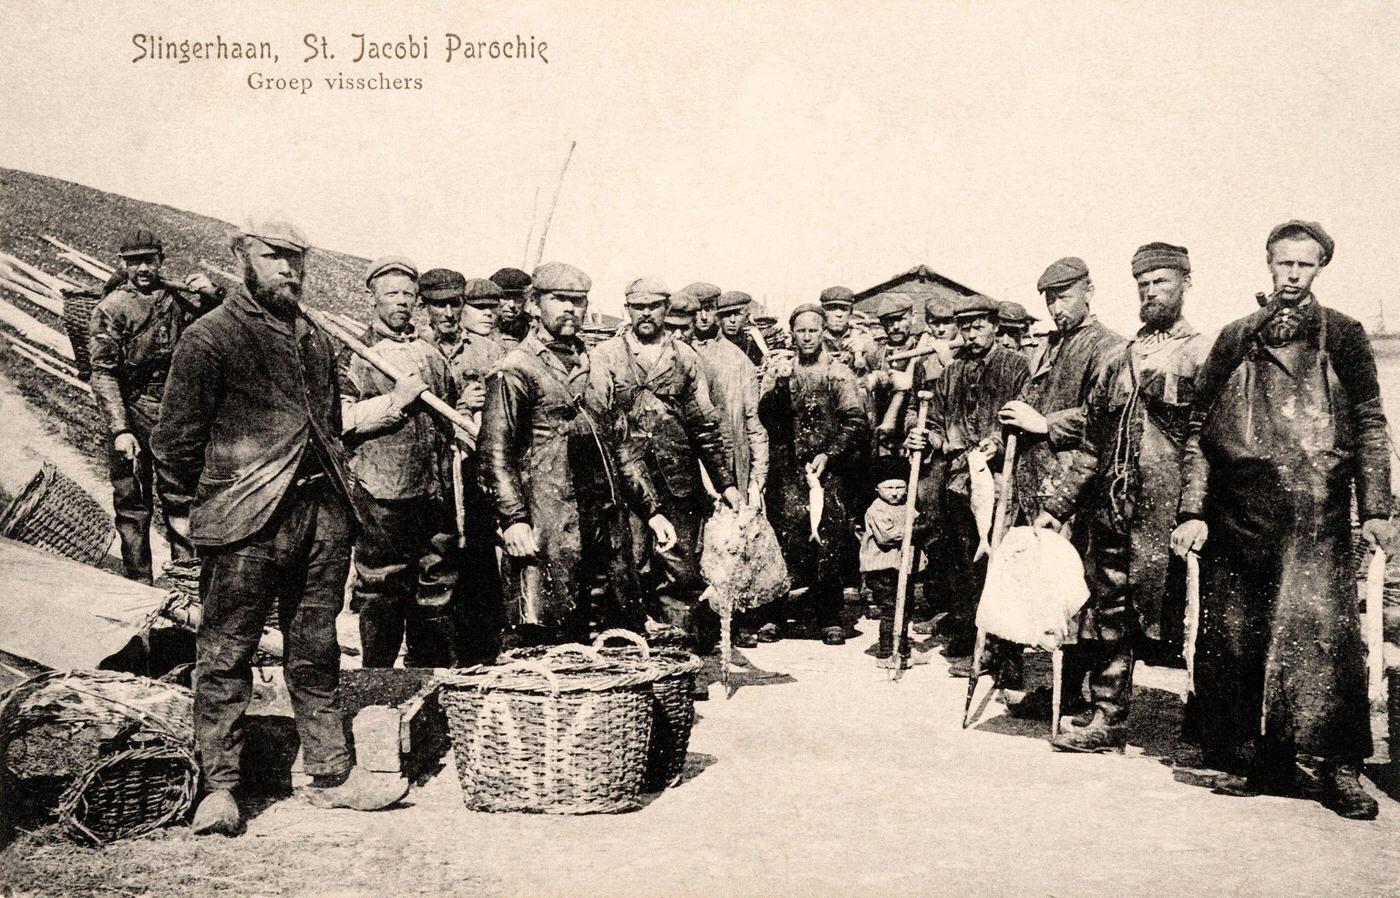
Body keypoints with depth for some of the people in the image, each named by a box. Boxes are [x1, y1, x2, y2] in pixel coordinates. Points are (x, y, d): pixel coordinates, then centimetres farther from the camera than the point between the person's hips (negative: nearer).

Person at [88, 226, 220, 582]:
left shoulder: (179, 299, 5)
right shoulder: (110, 308, -4)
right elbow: (103, 373, -8)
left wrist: (211, 296, -12)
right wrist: (120, 430, -17)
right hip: (131, 419, -2)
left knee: (180, 498, 5)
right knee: (133, 505, 4)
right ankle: (139, 583, 12)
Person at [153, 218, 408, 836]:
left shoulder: (316, 341, 18)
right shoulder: (210, 338, -4)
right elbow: (175, 438, -5)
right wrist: (200, 501, -1)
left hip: (323, 514, 6)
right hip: (248, 524, -6)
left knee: (315, 652, 13)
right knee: (227, 654, 1)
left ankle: (330, 774, 21)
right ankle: (219, 786, 12)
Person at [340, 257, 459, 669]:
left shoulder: (433, 354, 18)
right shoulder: (355, 356, 2)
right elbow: (342, 419, -12)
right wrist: (397, 399, -15)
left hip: (435, 492, 5)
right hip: (382, 494, -5)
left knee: (435, 588, 9)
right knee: (380, 590, -1)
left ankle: (433, 672, 20)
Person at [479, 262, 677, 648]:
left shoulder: (595, 367, 19)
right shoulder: (516, 370, -2)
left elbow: (624, 448, 22)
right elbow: (495, 453, -9)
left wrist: (652, 510, 15)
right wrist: (513, 519, -20)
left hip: (610, 527, 7)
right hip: (549, 535, -6)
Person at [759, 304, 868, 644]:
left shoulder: (840, 373, 9)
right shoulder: (777, 368, 11)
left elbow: (856, 422, 2)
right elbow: (766, 417, -1)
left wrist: (829, 454, -9)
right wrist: (781, 383, -16)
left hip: (827, 468, 0)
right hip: (785, 469, 1)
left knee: (829, 537, -7)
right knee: (783, 536, -5)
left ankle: (830, 618, 2)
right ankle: (776, 614, 4)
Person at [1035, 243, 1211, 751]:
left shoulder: (1202, 355, -2)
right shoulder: (1121, 359, 18)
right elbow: (1093, 443, 20)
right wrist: (1058, 503, 16)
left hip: (1168, 513, -6)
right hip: (1112, 509, 6)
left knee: (1175, 620, -2)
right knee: (1107, 613, 9)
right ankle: (1106, 719, 19)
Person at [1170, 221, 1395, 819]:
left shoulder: (1342, 336, 9)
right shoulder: (1235, 338, 13)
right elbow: (1200, 430, 10)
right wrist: (1193, 511, 3)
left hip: (1316, 509, -2)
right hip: (1239, 510, 2)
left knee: (1322, 628, -9)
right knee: (1234, 636, 1)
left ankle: (1340, 768, -1)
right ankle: (1257, 760, 12)